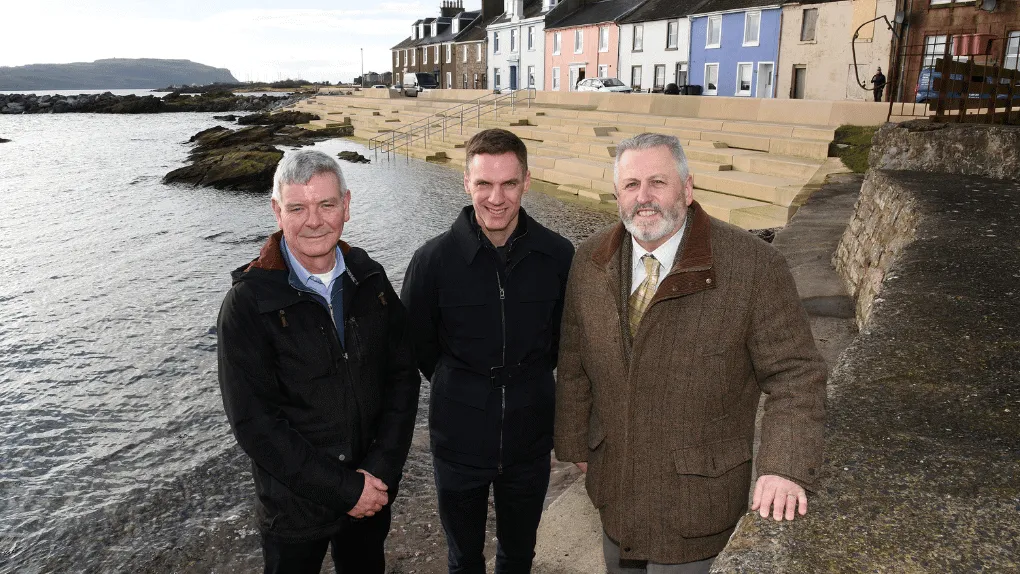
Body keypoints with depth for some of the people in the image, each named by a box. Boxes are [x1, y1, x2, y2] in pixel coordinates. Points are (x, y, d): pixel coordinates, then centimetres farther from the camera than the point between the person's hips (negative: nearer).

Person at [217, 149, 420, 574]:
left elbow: (403, 375, -2)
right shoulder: (248, 304, -17)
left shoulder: (370, 280, -4)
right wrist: (345, 489, -17)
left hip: (373, 492, 4)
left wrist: (381, 470, -12)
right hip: (294, 507, -3)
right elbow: (254, 423, -18)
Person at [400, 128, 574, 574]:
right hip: (458, 441, -1)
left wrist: (528, 380, 5)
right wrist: (460, 388, 4)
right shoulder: (434, 259, -16)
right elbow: (417, 347, -2)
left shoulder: (558, 256, -12)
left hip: (530, 440, 1)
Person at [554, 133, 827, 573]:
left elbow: (795, 373, -16)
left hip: (696, 495, -4)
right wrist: (574, 442, 8)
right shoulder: (590, 260, -5)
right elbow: (574, 365, 3)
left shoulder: (753, 265, -19)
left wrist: (786, 467, -27)